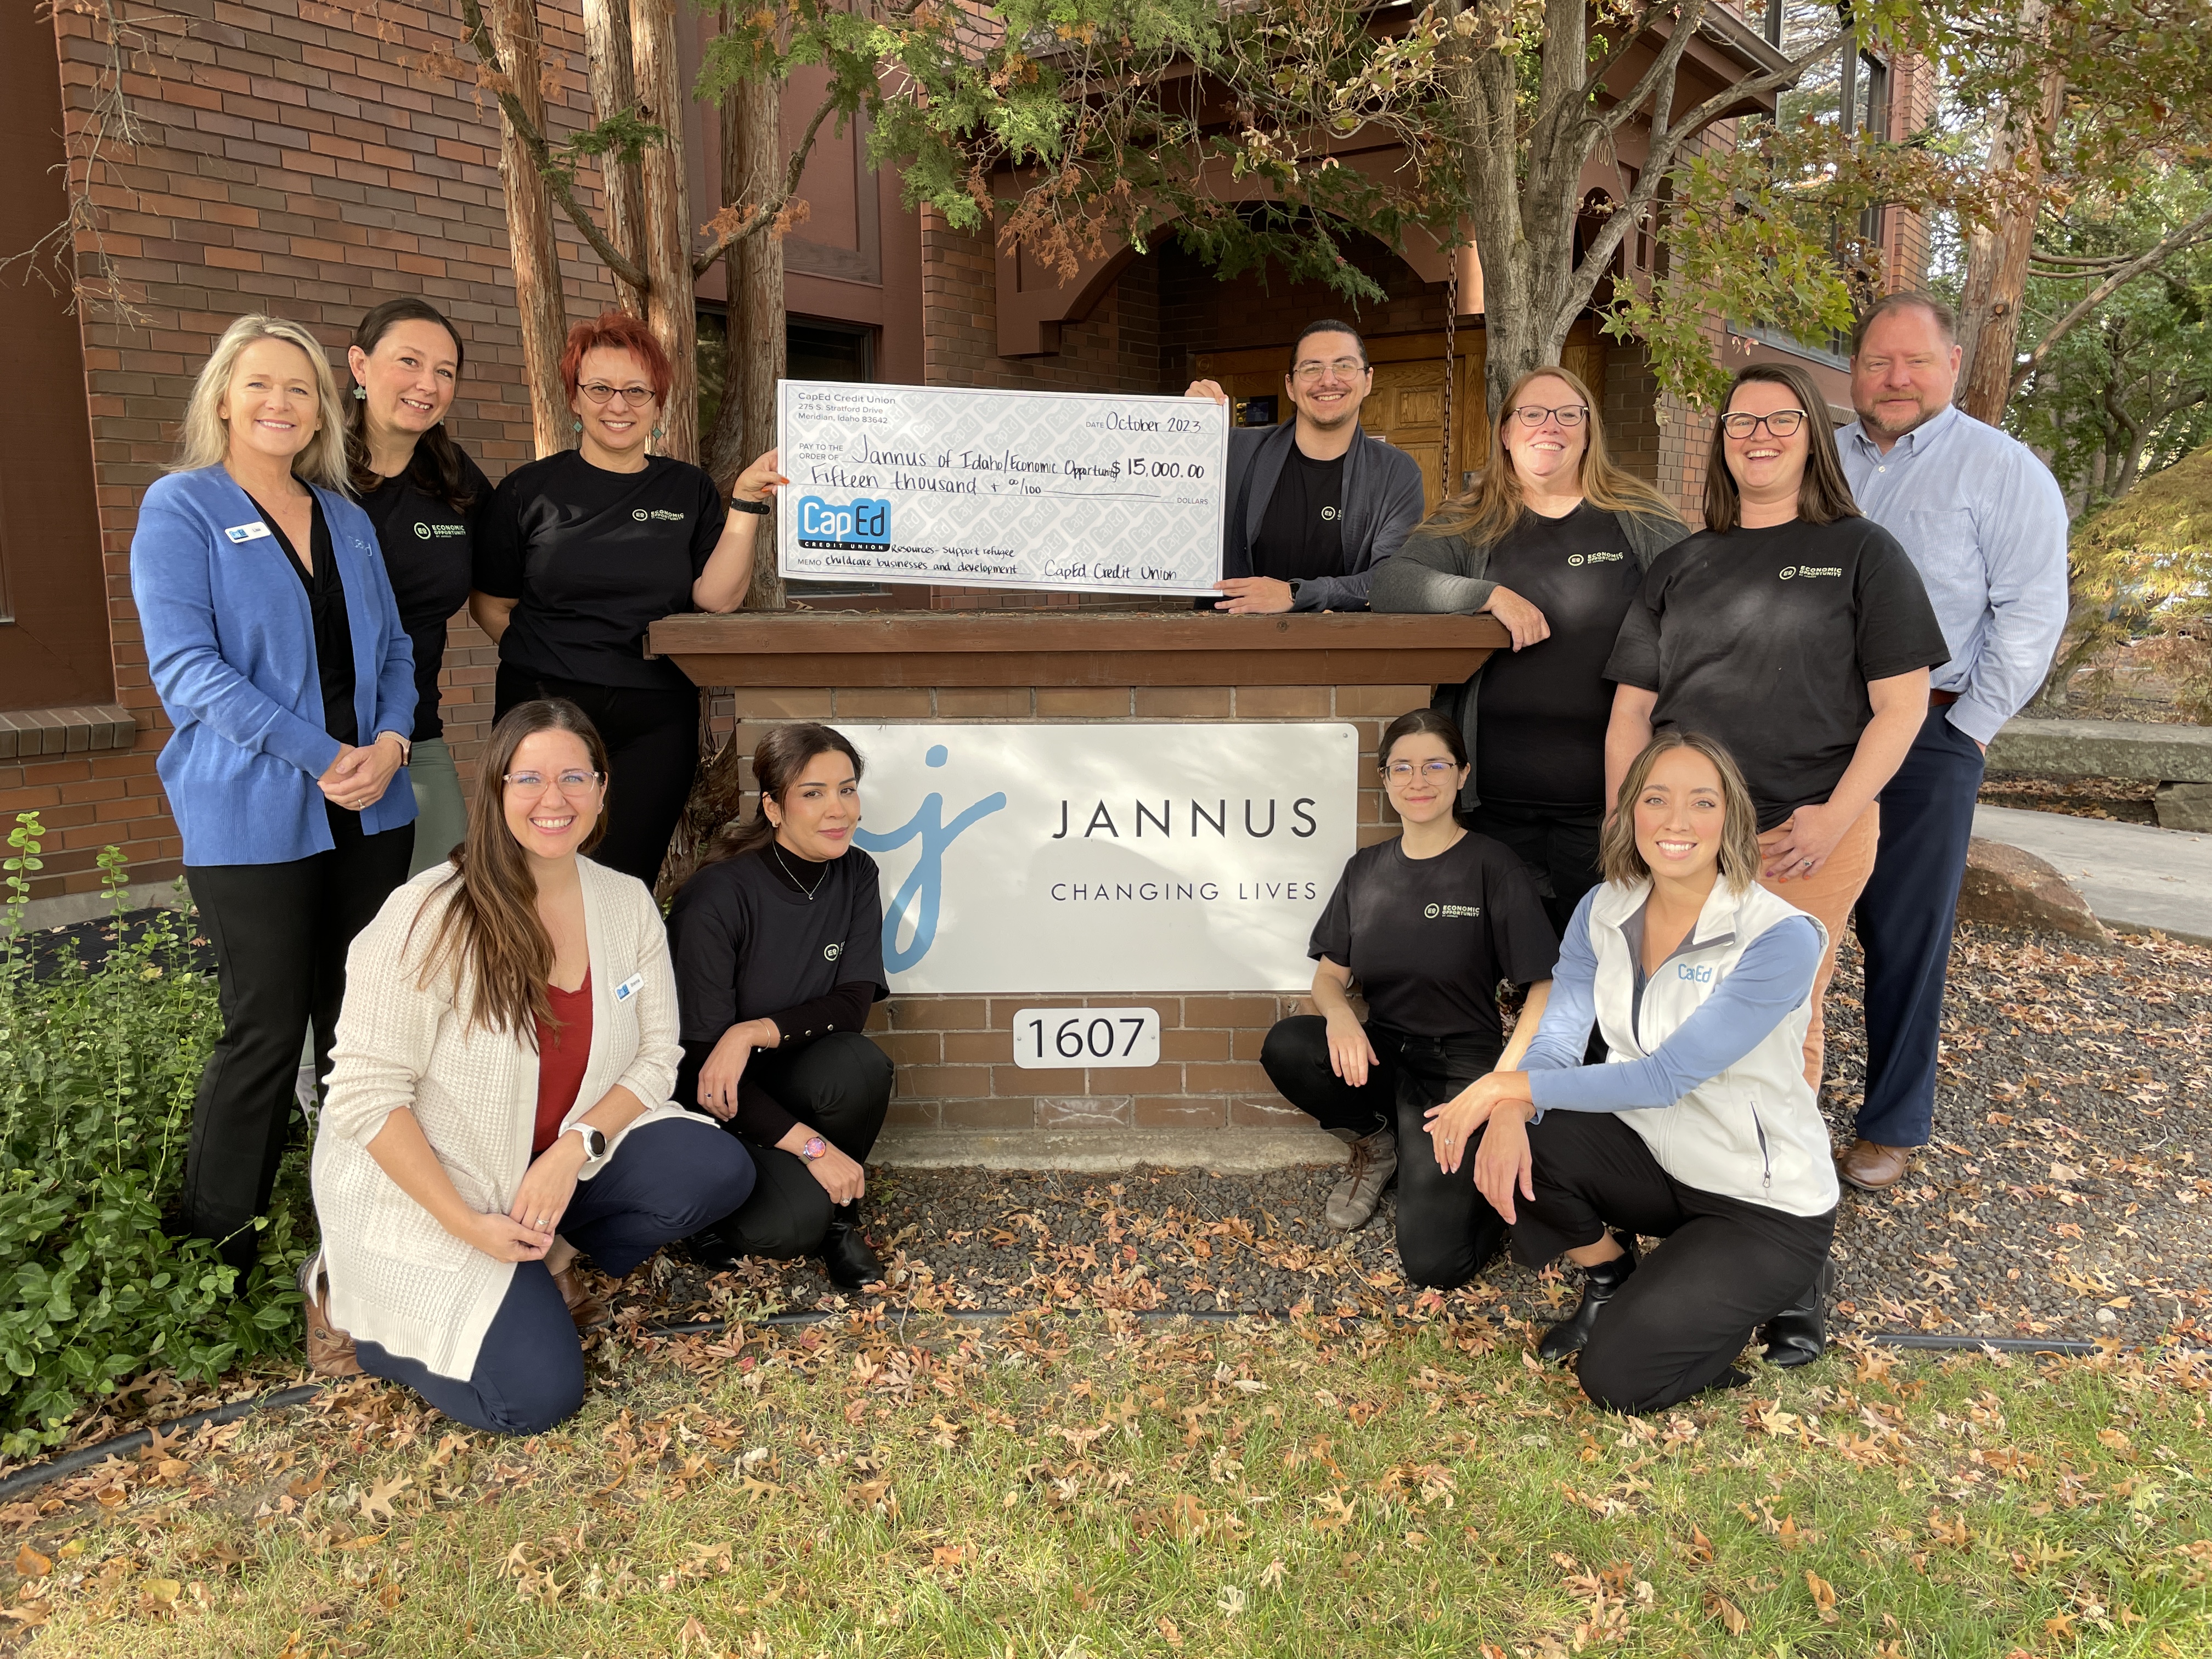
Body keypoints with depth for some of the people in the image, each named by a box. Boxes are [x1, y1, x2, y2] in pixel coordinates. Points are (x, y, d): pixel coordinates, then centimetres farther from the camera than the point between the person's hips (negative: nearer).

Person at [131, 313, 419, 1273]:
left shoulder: (346, 519, 14)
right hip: (251, 821, -5)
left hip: (372, 814, 5)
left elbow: (393, 651, 13)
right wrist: (325, 759, -18)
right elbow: (186, 664, -12)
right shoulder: (181, 508, -2)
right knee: (267, 1033, -1)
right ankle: (215, 1247, 17)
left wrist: (390, 743, -8)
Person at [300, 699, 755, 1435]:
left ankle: (544, 1263, 6)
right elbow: (365, 1097, -19)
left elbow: (656, 1058, -2)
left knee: (718, 1170, -17)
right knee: (537, 1394, -16)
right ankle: (347, 1295, 9)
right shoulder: (429, 918, -21)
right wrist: (467, 1225, -23)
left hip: (554, 1167, 5)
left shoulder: (628, 904, -4)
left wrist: (575, 1149, -20)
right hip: (417, 1187, -5)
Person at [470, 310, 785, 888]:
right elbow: (490, 604, 8)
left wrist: (746, 503, -13)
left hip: (656, 725, 1)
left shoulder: (689, 490, 7)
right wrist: (550, 661, -2)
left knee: (627, 882, 4)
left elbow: (718, 596, -6)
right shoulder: (529, 490, 4)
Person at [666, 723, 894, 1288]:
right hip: (713, 1101, -5)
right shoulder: (717, 896, -22)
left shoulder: (856, 876, -5)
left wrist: (754, 1032, -28)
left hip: (786, 1082, 5)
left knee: (859, 1065, -30)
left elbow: (852, 1005, -9)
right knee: (797, 1219, -30)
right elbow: (700, 1056, -21)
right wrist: (811, 1145, -27)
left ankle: (839, 1217, -3)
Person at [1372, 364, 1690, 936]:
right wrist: (1491, 595, -15)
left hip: (1604, 790, -1)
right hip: (1497, 789, 1)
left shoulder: (1641, 520, 8)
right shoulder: (1471, 525, 11)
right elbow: (1388, 585, -1)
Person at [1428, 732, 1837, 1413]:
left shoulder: (1781, 940, -23)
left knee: (1617, 1377, -15)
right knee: (1506, 1138, -23)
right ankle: (1609, 1283, 7)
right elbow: (1557, 1042, -9)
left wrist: (1511, 1085, -31)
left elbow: (1667, 1076, -27)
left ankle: (1785, 1287, 11)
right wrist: (1511, 1109, -32)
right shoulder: (1604, 912, -5)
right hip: (1655, 1159, 5)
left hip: (1766, 1203, -5)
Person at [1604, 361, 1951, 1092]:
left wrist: (1836, 817, -12)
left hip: (1810, 836, -3)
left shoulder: (1862, 552, 3)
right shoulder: (1680, 566, 12)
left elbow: (1902, 705, -2)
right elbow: (1632, 710, 10)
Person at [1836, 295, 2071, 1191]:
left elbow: (2032, 614, -6)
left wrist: (1967, 728, -8)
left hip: (1924, 740, -4)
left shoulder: (2002, 471, -3)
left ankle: (1892, 1125, 17)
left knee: (1905, 939, 3)